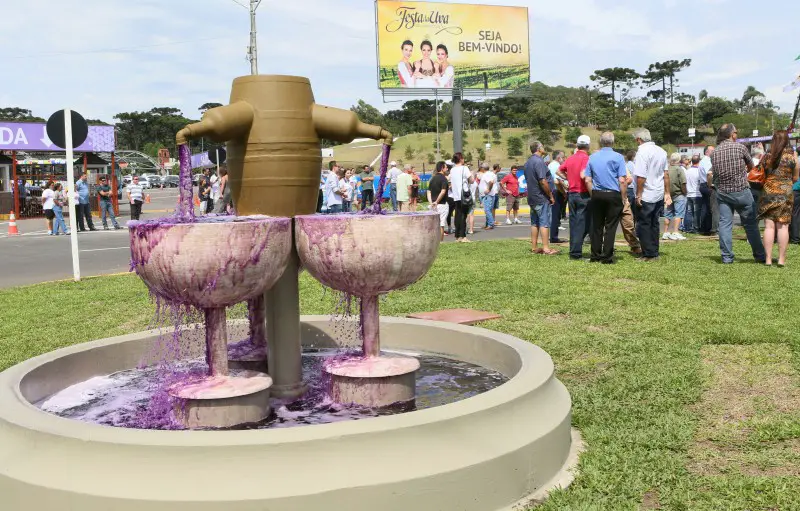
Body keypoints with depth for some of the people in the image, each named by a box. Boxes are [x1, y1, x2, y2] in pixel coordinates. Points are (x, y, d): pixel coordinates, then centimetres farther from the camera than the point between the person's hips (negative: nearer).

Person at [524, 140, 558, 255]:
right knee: (544, 223, -7)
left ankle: (534, 247, 14)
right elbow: (543, 181, -21)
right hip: (542, 197, -9)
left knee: (534, 223, 11)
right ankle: (546, 248, -7)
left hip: (532, 197, 9)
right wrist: (551, 196, -14)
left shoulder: (528, 163, 13)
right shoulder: (539, 161, -17)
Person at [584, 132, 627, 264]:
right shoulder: (618, 157, -5)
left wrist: (593, 194, 13)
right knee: (610, 227, 0)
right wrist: (623, 197, -2)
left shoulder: (592, 157, 6)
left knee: (596, 227, 10)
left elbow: (587, 180, 5)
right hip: (613, 195, -3)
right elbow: (622, 180, -9)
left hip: (596, 195, 4)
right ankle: (607, 257, 0)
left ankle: (595, 256, 13)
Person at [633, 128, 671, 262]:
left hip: (646, 197, -8)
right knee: (654, 224, 14)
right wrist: (667, 193, 18)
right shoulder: (661, 151, 10)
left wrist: (638, 194, -15)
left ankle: (649, 255, 1)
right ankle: (654, 253, 19)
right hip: (659, 195, 8)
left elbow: (641, 176, -21)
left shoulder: (642, 152, -15)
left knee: (643, 226, 0)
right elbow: (666, 174, 14)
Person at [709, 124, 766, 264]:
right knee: (750, 224, 5)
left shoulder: (714, 152, 5)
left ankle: (727, 257, 2)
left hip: (722, 192, 3)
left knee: (725, 224, 4)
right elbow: (751, 166, 7)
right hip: (741, 191, -3)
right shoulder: (740, 147, -6)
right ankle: (760, 256, 13)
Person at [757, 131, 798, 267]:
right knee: (783, 226, 2)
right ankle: (781, 259, 1)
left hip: (768, 193, 1)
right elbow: (795, 178, 6)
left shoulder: (767, 156, 1)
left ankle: (768, 258, 0)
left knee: (769, 226, 1)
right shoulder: (792, 156, -1)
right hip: (785, 194, -1)